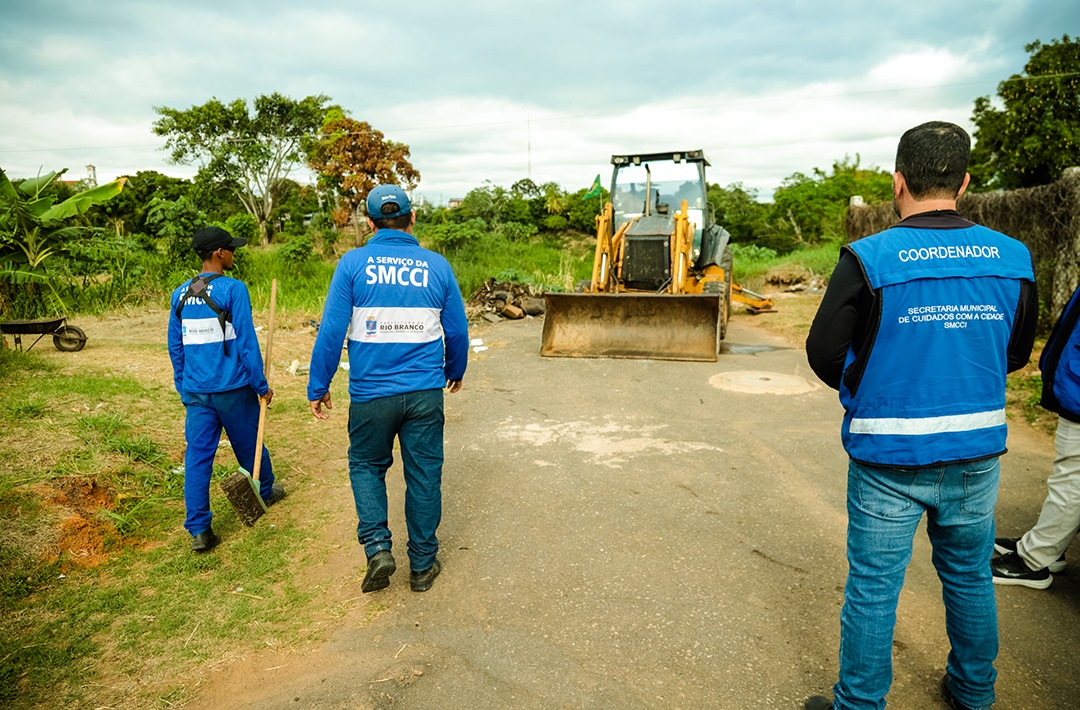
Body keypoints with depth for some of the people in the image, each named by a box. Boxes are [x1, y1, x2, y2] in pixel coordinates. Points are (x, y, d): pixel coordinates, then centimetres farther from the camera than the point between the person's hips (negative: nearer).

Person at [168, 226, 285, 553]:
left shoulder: (180, 294, 6)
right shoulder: (233, 289, -12)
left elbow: (175, 346, 12)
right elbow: (247, 342, -13)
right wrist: (262, 386, -5)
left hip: (195, 391, 5)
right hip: (232, 389, -4)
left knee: (197, 456, 5)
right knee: (249, 445, 16)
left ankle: (199, 530, 6)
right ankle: (265, 492, 40)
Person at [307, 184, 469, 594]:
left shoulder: (353, 264, -5)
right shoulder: (436, 266, 1)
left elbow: (332, 331, -7)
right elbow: (457, 330, 7)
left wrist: (318, 387, 3)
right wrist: (455, 371, 25)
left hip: (371, 393, -1)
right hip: (425, 392, 1)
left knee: (366, 466, 20)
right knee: (424, 475, 12)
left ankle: (377, 547, 6)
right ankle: (422, 565, 23)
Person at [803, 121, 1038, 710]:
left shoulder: (869, 259, -15)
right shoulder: (1012, 258, -1)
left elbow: (823, 353, -10)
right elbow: (1017, 353, 9)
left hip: (890, 460, -4)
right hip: (978, 453, 5)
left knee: (873, 589, 8)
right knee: (969, 578, 23)